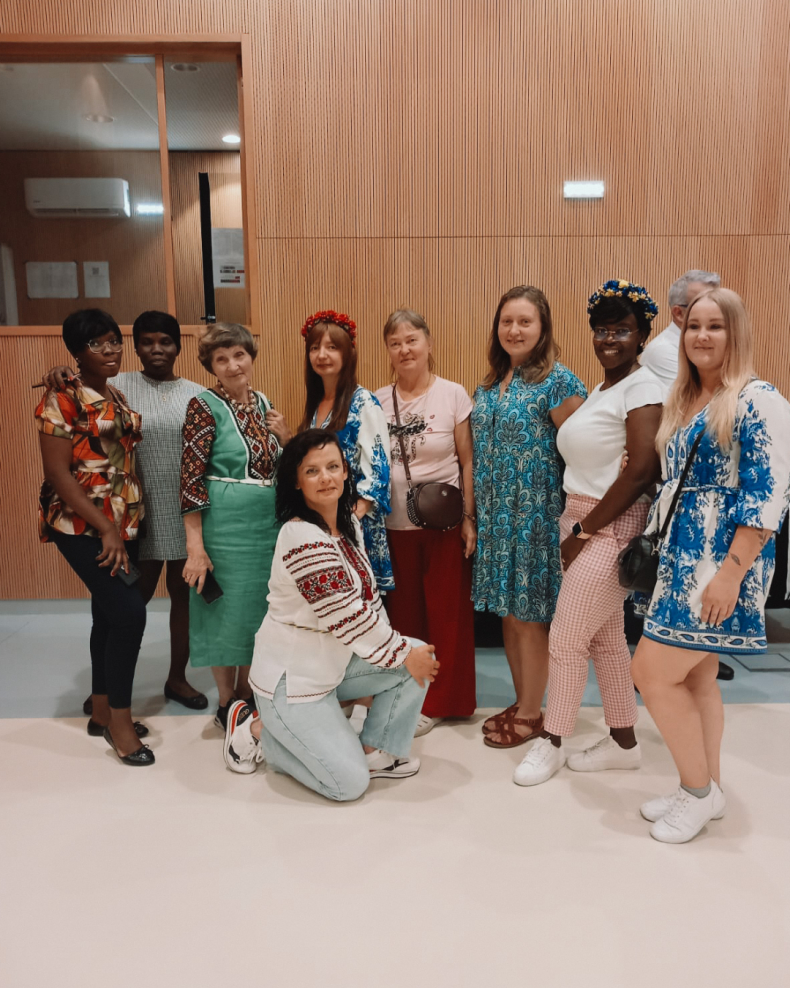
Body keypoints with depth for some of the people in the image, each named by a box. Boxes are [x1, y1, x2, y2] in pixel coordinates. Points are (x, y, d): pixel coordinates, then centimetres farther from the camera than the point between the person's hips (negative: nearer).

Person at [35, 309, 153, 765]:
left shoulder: (120, 399, 11)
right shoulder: (62, 399, -9)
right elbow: (57, 473, -14)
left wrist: (126, 527, 8)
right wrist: (106, 529, -17)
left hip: (125, 525, 7)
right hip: (83, 527, -7)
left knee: (109, 615, 13)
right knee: (130, 612, -13)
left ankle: (102, 712, 27)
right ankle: (120, 719, 4)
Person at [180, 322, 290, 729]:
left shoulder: (264, 404, 8)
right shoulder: (204, 406, -10)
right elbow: (191, 479, -14)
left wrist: (285, 436, -4)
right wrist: (195, 546, -19)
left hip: (269, 523, 6)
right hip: (225, 524, -6)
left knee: (259, 608, 15)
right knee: (228, 610, 5)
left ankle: (248, 692, 34)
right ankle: (226, 703, 24)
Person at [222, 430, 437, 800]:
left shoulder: (349, 524, 1)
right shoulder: (302, 539, -27)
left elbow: (367, 597, 10)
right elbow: (349, 618, -26)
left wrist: (403, 648, 3)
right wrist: (404, 655, -14)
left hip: (333, 662, 8)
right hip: (291, 679, -8)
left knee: (421, 656, -3)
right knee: (350, 783, -4)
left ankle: (374, 751, 13)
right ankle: (257, 728, 12)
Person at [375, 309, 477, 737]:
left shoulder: (453, 395, -3)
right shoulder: (378, 401, 5)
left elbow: (469, 462, -3)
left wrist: (469, 517, -8)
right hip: (394, 524, 3)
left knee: (446, 613, 5)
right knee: (402, 612, 11)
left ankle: (436, 701, 21)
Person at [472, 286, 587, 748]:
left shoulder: (558, 382, -10)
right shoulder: (491, 384, 12)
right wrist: (477, 514, 14)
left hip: (535, 516, -7)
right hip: (496, 516, 7)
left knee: (530, 615, 3)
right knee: (509, 612, 14)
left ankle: (532, 713, 21)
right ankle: (522, 702, 31)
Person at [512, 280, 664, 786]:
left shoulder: (643, 389, -12)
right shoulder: (601, 389, 15)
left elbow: (642, 471, -20)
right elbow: (588, 464, 11)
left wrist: (585, 531, -15)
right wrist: (576, 528, 1)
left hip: (611, 527, -8)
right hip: (581, 522, 9)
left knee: (566, 639, -1)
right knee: (606, 639, 15)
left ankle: (552, 742, 18)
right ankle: (623, 742, 29)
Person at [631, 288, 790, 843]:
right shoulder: (684, 403, 13)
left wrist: (730, 575, -22)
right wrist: (661, 553, 14)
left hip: (721, 564, -8)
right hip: (683, 560, 8)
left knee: (653, 673, -6)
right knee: (696, 675, 14)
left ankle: (700, 791, 15)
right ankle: (705, 791, 29)